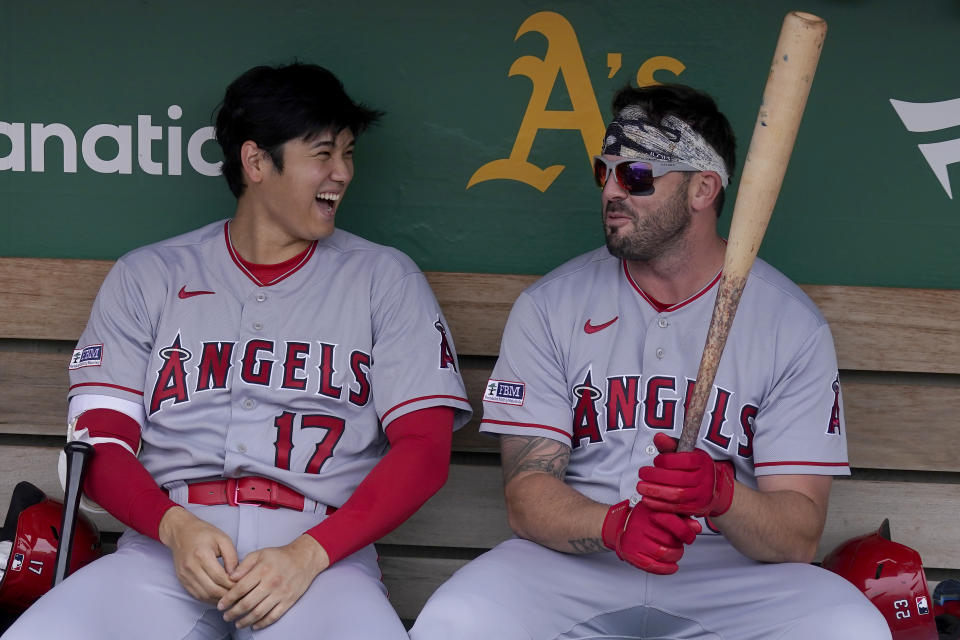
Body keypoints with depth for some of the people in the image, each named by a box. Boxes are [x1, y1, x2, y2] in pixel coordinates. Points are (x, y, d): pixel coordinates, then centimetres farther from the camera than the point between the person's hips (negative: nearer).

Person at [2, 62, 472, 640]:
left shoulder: (385, 281, 14)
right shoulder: (148, 278, 17)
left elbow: (424, 448, 4)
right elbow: (100, 440, 9)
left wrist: (307, 554, -12)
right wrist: (176, 527, -13)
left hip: (322, 554, -1)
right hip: (165, 546, 1)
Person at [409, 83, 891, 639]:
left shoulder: (793, 323, -1)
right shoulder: (549, 306, 4)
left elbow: (800, 540, -7)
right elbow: (527, 495, -4)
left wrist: (721, 495, -29)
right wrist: (615, 524, -26)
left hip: (733, 572, 0)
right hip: (576, 562, 0)